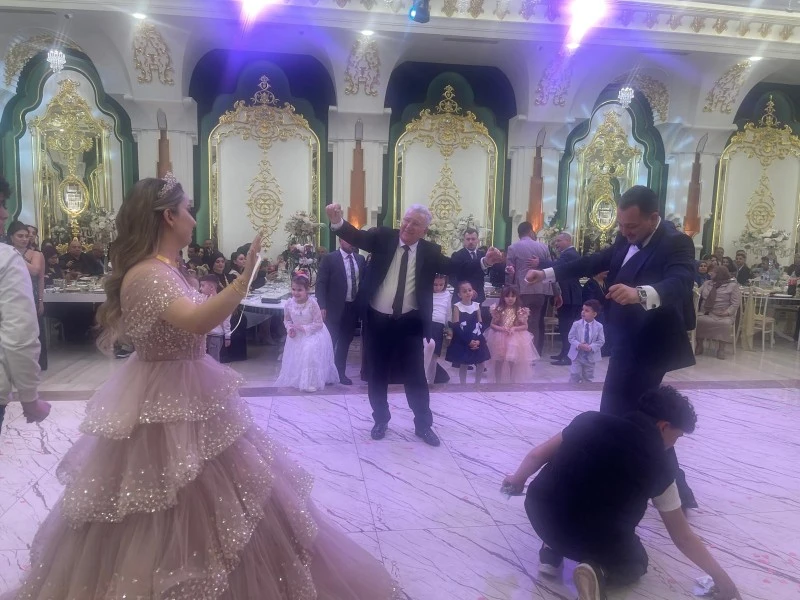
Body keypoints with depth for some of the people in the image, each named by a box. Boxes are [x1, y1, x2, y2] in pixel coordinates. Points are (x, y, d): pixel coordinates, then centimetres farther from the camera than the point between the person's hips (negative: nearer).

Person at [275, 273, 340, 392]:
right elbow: (287, 320, 7)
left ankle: (311, 382, -9)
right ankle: (294, 379, 35)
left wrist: (304, 328, -25)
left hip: (313, 334, -5)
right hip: (296, 336, 5)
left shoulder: (312, 304, -22)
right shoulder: (289, 303, -9)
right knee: (294, 356, 11)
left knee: (310, 351, -23)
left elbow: (318, 324, -18)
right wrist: (289, 328, -13)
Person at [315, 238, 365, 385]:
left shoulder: (360, 259, 7)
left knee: (345, 342, 14)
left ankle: (340, 372, 27)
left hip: (353, 307, 5)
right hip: (335, 307, -4)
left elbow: (363, 280, 12)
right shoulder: (329, 259, -7)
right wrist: (322, 307, -17)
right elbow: (320, 284, -10)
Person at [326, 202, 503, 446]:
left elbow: (455, 266, -9)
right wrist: (338, 221, -37)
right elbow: (357, 237, -17)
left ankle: (423, 425, 23)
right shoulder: (383, 237, -3)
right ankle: (381, 420, 32)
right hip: (377, 320, 1)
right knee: (377, 375, 13)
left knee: (415, 376, 6)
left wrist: (485, 261, -24)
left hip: (410, 323, 0)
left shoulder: (430, 251, -1)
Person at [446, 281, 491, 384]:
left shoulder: (476, 305, 4)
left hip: (477, 341, 4)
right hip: (462, 342, -4)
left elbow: (481, 324, 4)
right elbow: (456, 327, -13)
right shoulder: (457, 306, -8)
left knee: (481, 364, 6)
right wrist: (468, 341, -17)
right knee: (463, 365, 3)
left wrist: (478, 340, -10)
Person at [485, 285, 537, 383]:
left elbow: (525, 326, -3)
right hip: (499, 338, 1)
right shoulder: (498, 309, -4)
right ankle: (498, 382, 22)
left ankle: (513, 383, 19)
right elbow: (492, 325, -1)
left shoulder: (520, 311, -5)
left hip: (515, 339, 0)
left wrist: (514, 328, -19)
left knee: (513, 363, 6)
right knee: (499, 362, 9)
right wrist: (501, 328, -19)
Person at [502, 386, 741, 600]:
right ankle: (600, 571, -2)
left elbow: (538, 455, 11)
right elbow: (683, 537, 11)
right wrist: (720, 575, 26)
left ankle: (552, 550, 16)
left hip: (539, 515, 3)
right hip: (594, 542, -3)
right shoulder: (658, 467, 2)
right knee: (635, 564, 29)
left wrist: (517, 480, 30)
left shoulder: (590, 420, 6)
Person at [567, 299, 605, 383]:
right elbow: (571, 338, -6)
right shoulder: (576, 324, -9)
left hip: (590, 356, 1)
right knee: (575, 376, 0)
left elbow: (601, 341, -7)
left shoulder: (599, 326, -10)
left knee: (588, 377, 14)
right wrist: (579, 345, -23)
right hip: (577, 355, -1)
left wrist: (591, 347, -22)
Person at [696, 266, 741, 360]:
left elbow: (735, 303, -4)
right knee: (698, 320, -28)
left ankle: (721, 349, -22)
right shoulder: (707, 283, 17)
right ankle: (699, 345, -14)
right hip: (706, 313, 3)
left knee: (724, 324, -35)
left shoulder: (733, 285, 3)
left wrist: (727, 312, -18)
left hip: (723, 315, -3)